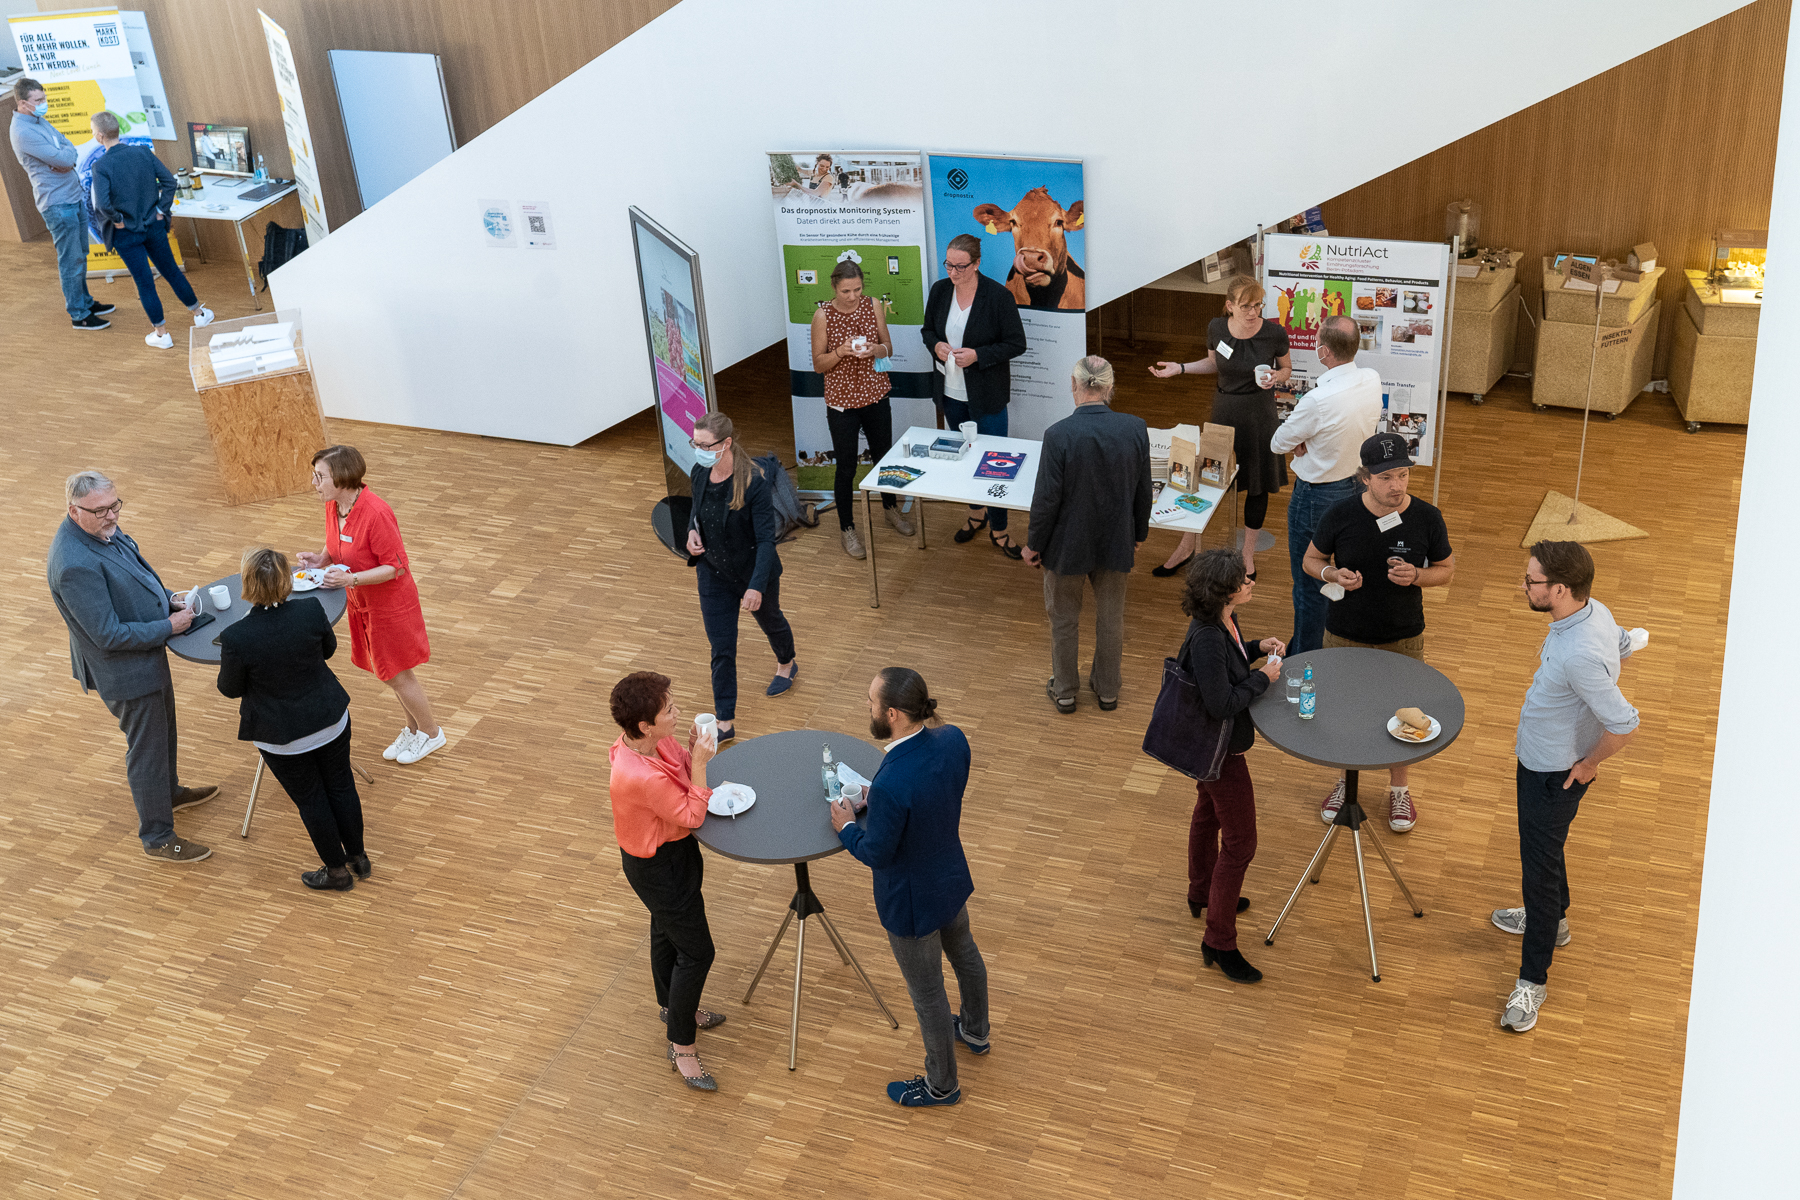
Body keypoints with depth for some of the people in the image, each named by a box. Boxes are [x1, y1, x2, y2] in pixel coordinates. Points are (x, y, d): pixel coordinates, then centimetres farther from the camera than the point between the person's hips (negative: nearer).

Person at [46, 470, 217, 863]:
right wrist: (169, 627, -21)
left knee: (163, 729, 29)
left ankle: (170, 792, 54)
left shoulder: (102, 529, -4)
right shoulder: (76, 565, -34)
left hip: (148, 654, 10)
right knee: (147, 749, 6)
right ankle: (158, 838, 23)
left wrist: (167, 598, 0)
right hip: (125, 671, -10)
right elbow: (109, 635, -30)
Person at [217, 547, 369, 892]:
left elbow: (230, 689, -10)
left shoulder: (236, 637, -27)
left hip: (281, 735, -3)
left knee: (310, 799, 16)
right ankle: (358, 857, 39)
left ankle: (337, 870, 33)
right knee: (341, 786, 21)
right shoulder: (310, 611, -19)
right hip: (331, 719, 3)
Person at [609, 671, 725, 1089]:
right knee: (697, 951, 2)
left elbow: (679, 763, 5)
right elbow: (692, 816, -27)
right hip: (659, 867, -9)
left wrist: (694, 751, -15)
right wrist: (699, 764, -29)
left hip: (672, 849, 10)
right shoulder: (644, 778, -39)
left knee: (667, 932, 29)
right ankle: (681, 1045, 18)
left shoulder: (653, 741, -13)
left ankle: (674, 1009, 53)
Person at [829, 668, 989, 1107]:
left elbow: (876, 853, -24)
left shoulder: (892, 783, -40)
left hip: (912, 902, -7)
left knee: (927, 992, 17)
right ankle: (975, 1032, 61)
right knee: (963, 952, 33)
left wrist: (847, 827, -6)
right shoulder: (952, 739, -18)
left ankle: (941, 1084, 42)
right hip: (952, 876, 7)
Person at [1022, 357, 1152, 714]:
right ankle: (1108, 689, 36)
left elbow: (1047, 498, -18)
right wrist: (1139, 534, 15)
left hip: (1068, 545, -3)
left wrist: (1034, 544, -3)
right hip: (1117, 543, 3)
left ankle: (1065, 691, 32)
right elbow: (1143, 492, -1)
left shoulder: (1059, 434, -24)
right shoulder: (1136, 429, -12)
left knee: (1064, 619, 17)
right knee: (1111, 618, 21)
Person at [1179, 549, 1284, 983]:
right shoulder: (1207, 639, -35)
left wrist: (1258, 648, -1)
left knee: (1208, 813, 29)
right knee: (1239, 842, -1)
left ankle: (1202, 895, 53)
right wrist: (1263, 677, -22)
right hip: (1220, 749, -10)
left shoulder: (1224, 622, -6)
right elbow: (1222, 704, -33)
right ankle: (1219, 943, 9)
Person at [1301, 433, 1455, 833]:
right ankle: (1346, 781, 41)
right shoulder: (1340, 515, -16)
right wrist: (1333, 574, -22)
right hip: (1345, 635, 0)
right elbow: (1310, 560, 0)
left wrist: (1415, 576, -21)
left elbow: (1446, 570, 0)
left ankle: (1399, 789, 39)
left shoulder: (1427, 519, -15)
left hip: (1403, 639, 0)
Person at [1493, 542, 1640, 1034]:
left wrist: (1589, 763, -16)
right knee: (1542, 849, 30)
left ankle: (1532, 980, 18)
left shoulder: (1579, 656, -38)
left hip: (1555, 774, -10)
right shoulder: (1594, 611, -9)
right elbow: (1624, 646, 13)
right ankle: (1552, 919, 55)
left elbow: (1624, 725, -35)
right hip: (1540, 759, 10)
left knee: (1540, 868, 4)